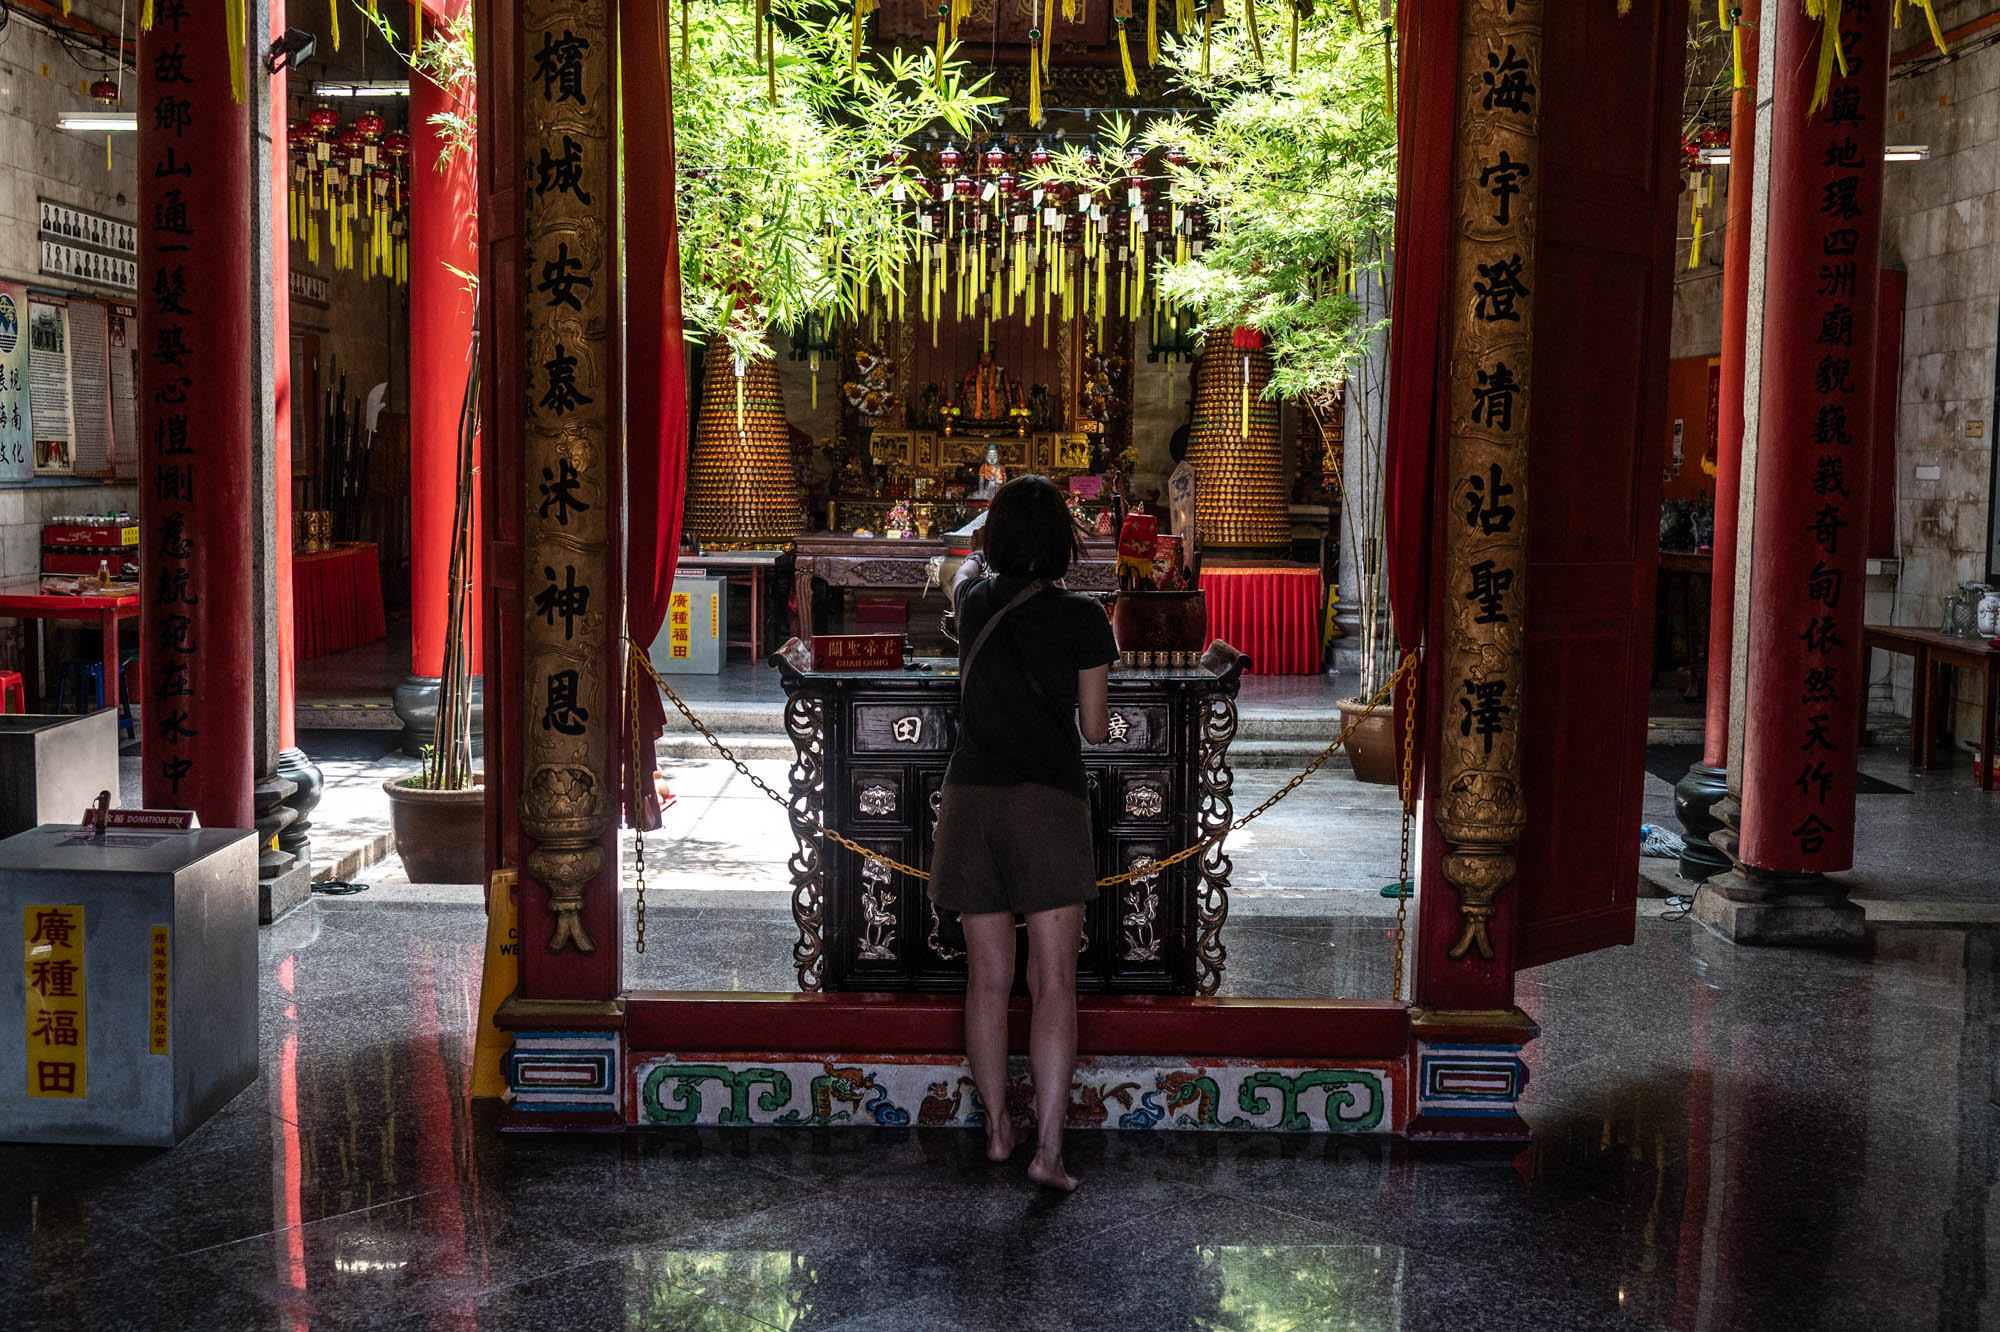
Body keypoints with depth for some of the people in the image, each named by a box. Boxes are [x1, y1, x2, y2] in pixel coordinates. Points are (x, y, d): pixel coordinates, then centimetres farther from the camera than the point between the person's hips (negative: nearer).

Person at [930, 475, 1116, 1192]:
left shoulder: (977, 603, 7)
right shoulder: (1082, 617, -3)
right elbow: (1095, 728, 1)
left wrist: (978, 558, 57)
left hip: (972, 799, 4)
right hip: (1049, 804, -3)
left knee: (988, 978, 11)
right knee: (1053, 983, -3)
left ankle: (997, 1129, 21)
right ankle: (1049, 1147, -7)